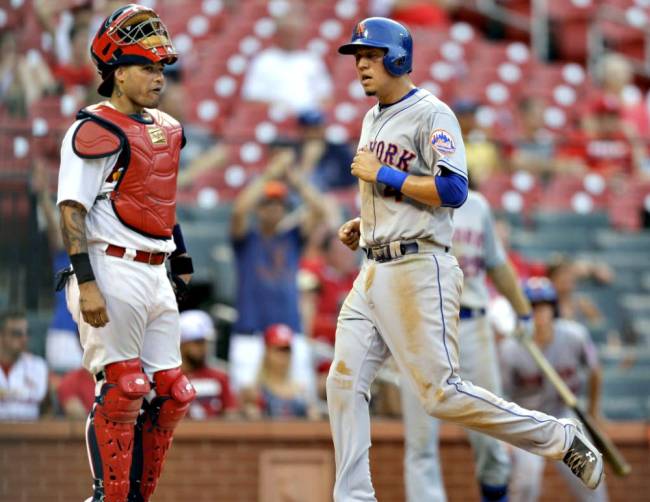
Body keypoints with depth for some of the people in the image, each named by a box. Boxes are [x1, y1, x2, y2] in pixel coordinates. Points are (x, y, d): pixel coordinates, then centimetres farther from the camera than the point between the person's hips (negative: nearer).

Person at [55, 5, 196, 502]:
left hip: (156, 274, 9)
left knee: (169, 394, 7)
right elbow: (72, 211, -15)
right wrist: (86, 284, -22)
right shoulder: (95, 130, -11)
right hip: (114, 272, -8)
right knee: (120, 390, -8)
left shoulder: (165, 129, 15)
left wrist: (181, 266, 22)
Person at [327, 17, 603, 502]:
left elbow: (452, 191, -19)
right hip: (373, 272, 9)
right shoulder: (372, 119, 18)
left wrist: (382, 174, -16)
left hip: (418, 270, -9)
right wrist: (362, 225, 14)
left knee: (440, 392, -11)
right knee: (345, 383, 1)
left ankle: (561, 438, 1)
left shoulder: (431, 114, -9)